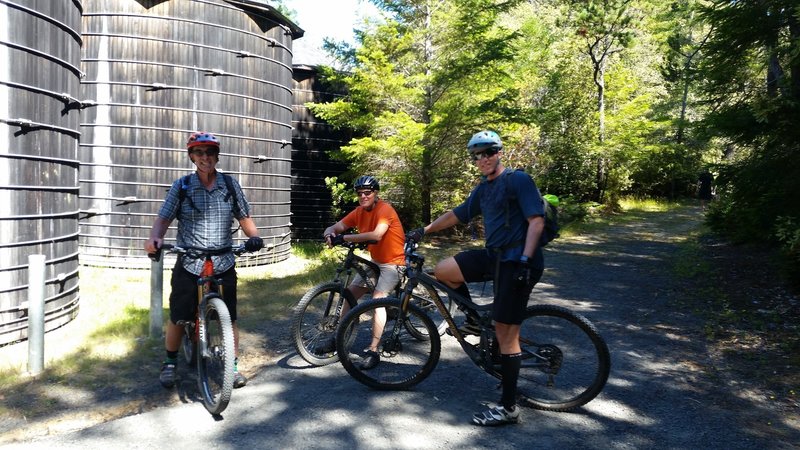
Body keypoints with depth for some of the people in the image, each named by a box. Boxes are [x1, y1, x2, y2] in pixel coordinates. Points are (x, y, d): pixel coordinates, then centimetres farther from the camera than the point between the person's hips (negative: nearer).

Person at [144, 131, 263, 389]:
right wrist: (155, 238, -23)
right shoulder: (181, 186, 0)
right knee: (178, 318, 8)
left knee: (229, 319, 6)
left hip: (223, 266, 1)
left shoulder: (230, 185, 3)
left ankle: (233, 366, 24)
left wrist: (254, 237, -13)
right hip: (188, 266, 0)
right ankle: (170, 363, 32)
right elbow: (164, 218, -3)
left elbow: (244, 218, 6)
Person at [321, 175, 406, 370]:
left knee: (377, 299, -24)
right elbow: (335, 227, -5)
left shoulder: (384, 209, -22)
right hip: (375, 261, 8)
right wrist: (329, 233, -30)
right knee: (350, 293, 5)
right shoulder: (359, 212, -1)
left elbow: (377, 235, -38)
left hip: (392, 262, -8)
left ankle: (373, 351, -19)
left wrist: (344, 237, -38)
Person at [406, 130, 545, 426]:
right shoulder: (483, 189, 15)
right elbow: (457, 215, 25)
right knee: (443, 270, 1)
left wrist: (525, 260, -26)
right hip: (494, 256, 8)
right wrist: (424, 230, 26)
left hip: (517, 261, -8)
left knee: (505, 332, -7)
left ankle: (508, 408, 3)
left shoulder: (518, 180, -9)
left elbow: (536, 220, -17)